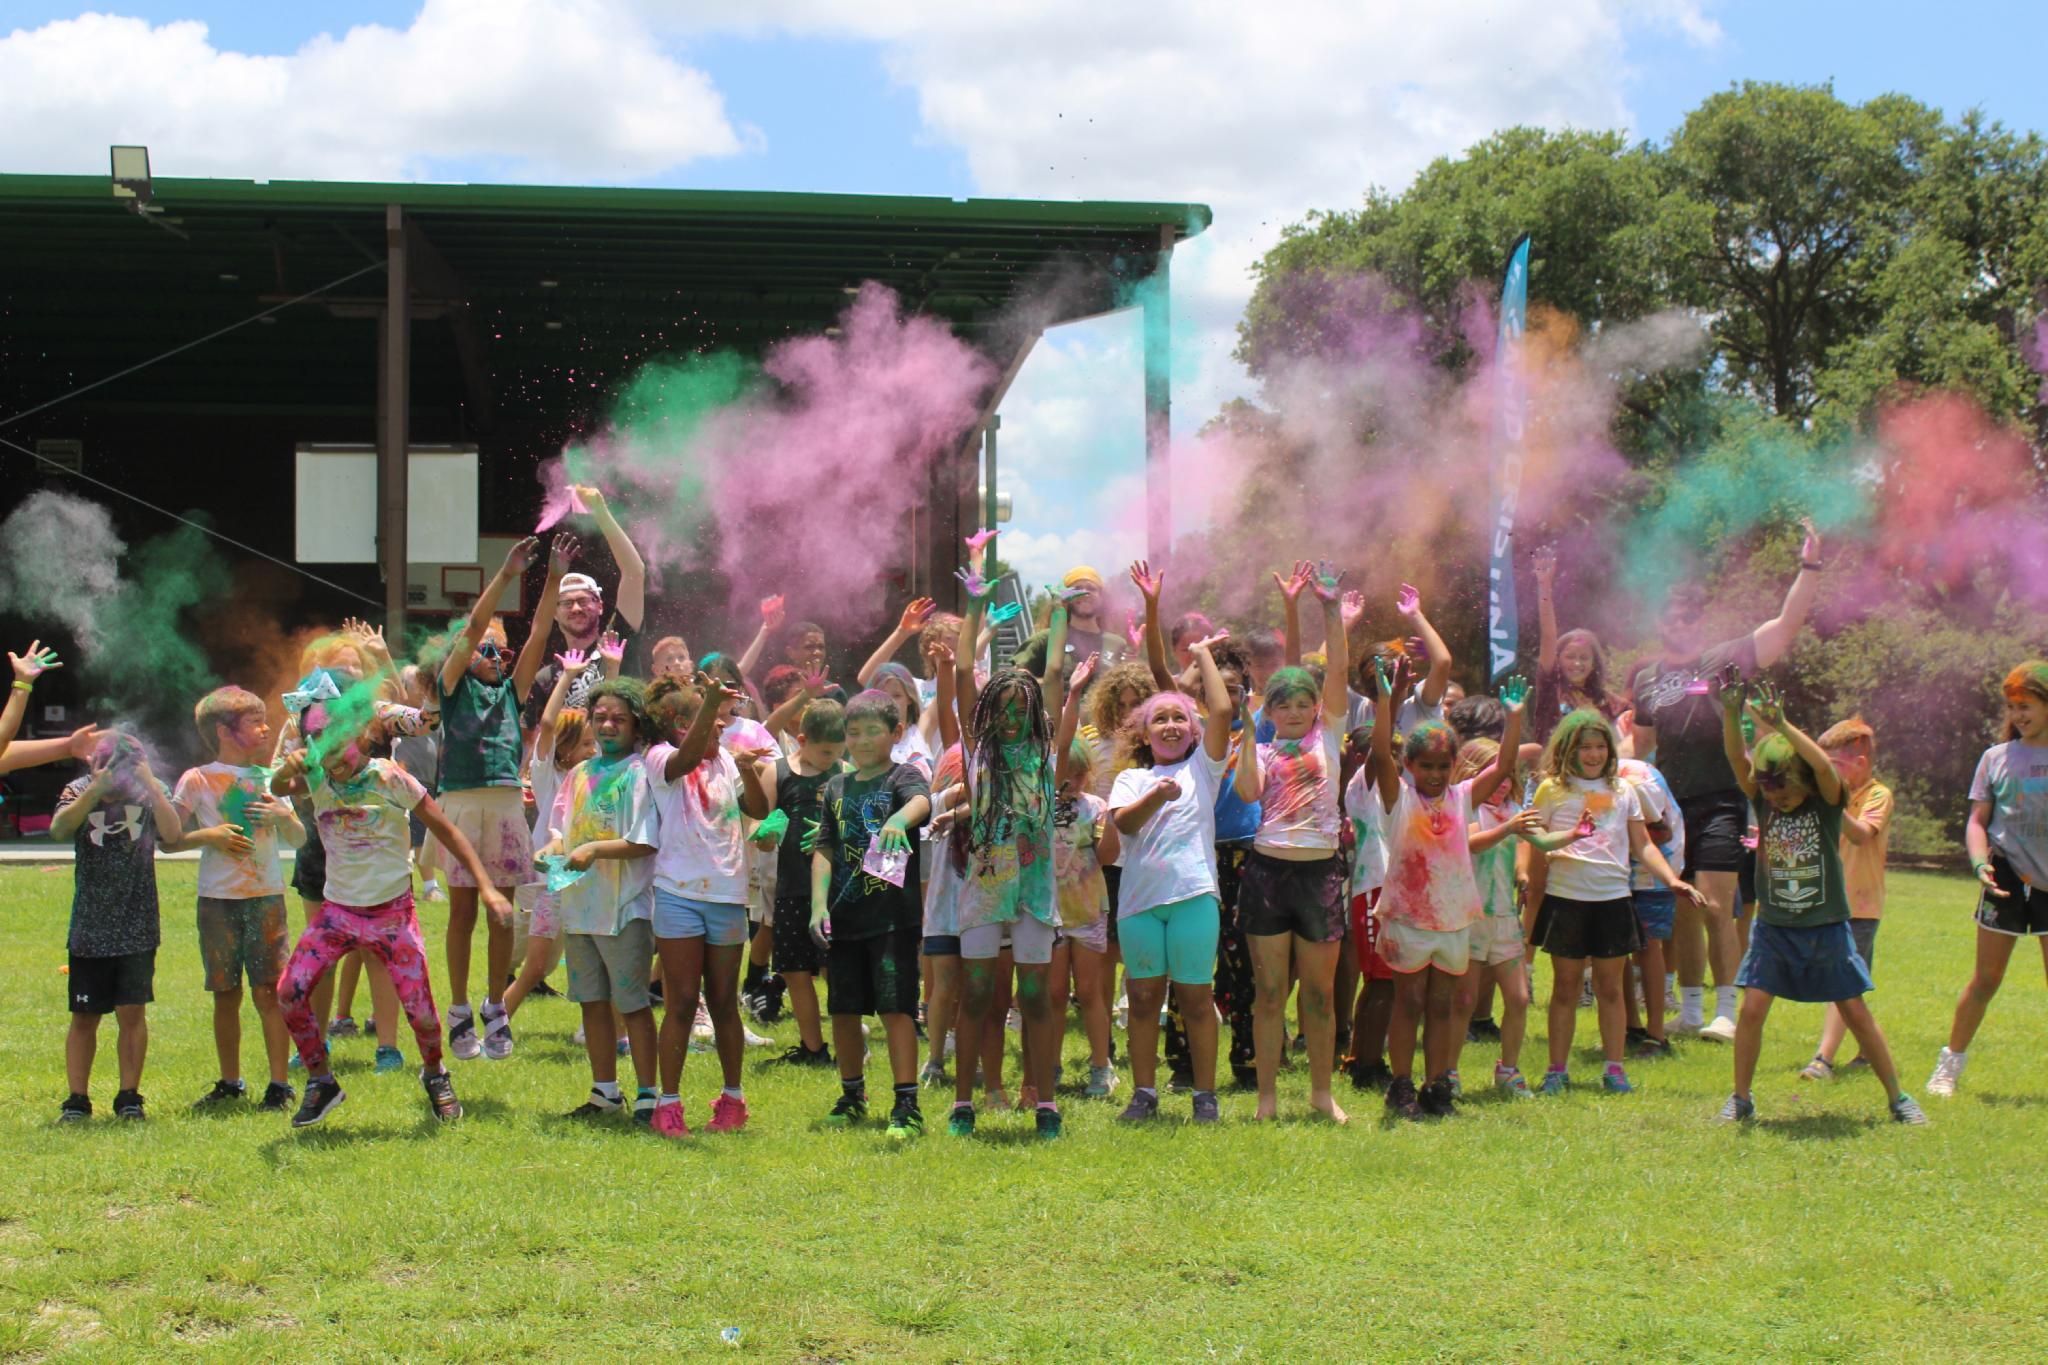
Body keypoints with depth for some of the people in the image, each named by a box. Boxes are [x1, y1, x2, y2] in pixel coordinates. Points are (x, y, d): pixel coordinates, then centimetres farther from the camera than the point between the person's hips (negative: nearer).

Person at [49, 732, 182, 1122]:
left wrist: (150, 784, -20)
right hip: (88, 929, 1)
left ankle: (129, 1096, 7)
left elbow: (172, 833, -17)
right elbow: (59, 830, -19)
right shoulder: (79, 791, 0)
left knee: (132, 1012, -3)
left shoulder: (151, 792, 0)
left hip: (138, 928, 0)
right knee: (84, 1016, 4)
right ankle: (77, 1099, 12)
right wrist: (97, 790, -27)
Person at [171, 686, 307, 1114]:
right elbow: (168, 839, -1)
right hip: (218, 899, -1)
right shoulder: (197, 781, 0)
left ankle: (280, 1084, -2)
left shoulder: (268, 779, 9)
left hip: (267, 897, 1)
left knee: (269, 992, -5)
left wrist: (283, 816, -7)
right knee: (225, 994, 6)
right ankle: (230, 1083, 18)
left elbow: (298, 839, 13)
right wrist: (207, 835, -15)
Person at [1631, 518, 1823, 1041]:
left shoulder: (1724, 660, 0)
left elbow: (1787, 624, -10)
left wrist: (1810, 567, -18)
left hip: (1720, 804, -4)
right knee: (1681, 914, 9)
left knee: (1715, 908, -12)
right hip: (1670, 806, 5)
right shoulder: (1645, 677, 13)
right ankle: (1689, 1009, 18)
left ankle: (1726, 1012, -7)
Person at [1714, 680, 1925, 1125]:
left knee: (1858, 1015, 3)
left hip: (1826, 926, -2)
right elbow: (1737, 759, -17)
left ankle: (1898, 1098, 15)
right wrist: (1731, 713, -34)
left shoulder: (1826, 803, -8)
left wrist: (1780, 724, -39)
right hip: (1773, 927, 2)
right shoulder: (1764, 802, -1)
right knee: (1752, 1009, -8)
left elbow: (1824, 766, -30)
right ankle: (1740, 1099, 6)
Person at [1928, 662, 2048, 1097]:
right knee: (1987, 978, 3)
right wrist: (1981, 863, -15)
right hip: (2008, 877, 0)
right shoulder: (1997, 757, 3)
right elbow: (1977, 820, 2)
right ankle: (1950, 1064, 13)